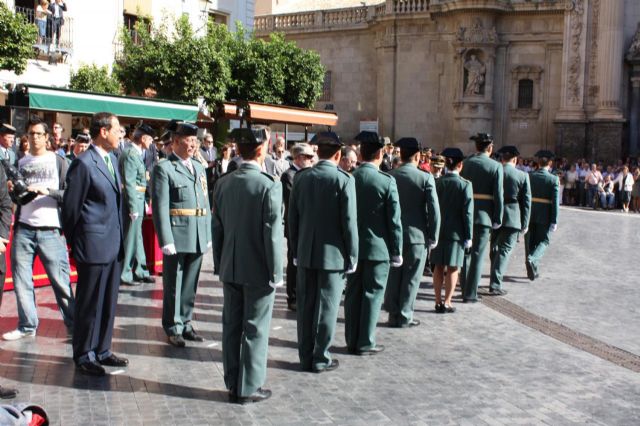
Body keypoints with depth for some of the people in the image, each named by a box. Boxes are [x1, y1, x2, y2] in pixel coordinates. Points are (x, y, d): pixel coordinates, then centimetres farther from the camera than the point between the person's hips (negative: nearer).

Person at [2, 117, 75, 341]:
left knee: (61, 281, -5)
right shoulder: (20, 163, 14)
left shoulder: (58, 162, 3)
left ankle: (74, 325, 3)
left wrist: (47, 191, -17)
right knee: (21, 280, 3)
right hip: (23, 230, 4)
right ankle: (27, 325, 15)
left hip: (50, 231, -4)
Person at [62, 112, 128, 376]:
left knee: (108, 302, 15)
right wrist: (74, 242, -3)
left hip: (113, 244, 8)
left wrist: (120, 238, 14)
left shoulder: (111, 159, 13)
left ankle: (102, 350, 27)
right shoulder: (83, 164, -14)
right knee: (89, 303, 4)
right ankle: (84, 356, 16)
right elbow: (71, 207, -10)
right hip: (94, 246, -8)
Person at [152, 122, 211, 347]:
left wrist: (208, 234, 11)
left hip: (198, 237, 6)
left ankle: (185, 323, 26)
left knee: (190, 284, 14)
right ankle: (173, 328, 17)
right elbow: (160, 207, -11)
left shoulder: (199, 168, 15)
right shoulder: (164, 168, -5)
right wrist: (166, 240, -17)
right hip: (177, 236, -6)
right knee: (173, 285, 5)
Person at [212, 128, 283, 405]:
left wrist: (220, 265, 15)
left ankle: (232, 384, 24)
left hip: (230, 268, 6)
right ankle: (249, 388, 12)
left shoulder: (223, 183, 1)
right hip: (258, 269, -5)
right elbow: (272, 233, -16)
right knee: (255, 330, 5)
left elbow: (217, 227, 6)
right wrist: (276, 273, -8)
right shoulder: (269, 185, -16)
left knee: (231, 327, 13)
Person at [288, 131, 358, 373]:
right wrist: (352, 256, -4)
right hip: (333, 253, -4)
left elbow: (292, 217, 6)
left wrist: (296, 250, 14)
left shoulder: (302, 178, 2)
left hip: (306, 253, 4)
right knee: (327, 307, 4)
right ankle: (320, 359, 11)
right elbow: (349, 221, -12)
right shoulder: (344, 180, -11)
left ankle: (306, 356, 20)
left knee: (305, 306, 11)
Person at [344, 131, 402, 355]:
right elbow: (394, 220, -10)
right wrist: (397, 251, -1)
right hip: (377, 247, -4)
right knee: (372, 294, 5)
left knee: (353, 293, 12)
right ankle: (365, 343, 9)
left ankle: (352, 340, 19)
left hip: (353, 246, 4)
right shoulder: (387, 181, -13)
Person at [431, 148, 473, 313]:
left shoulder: (437, 183, 0)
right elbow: (467, 212, -11)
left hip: (438, 230, 4)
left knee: (439, 267, 11)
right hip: (456, 231, -3)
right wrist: (468, 236, -5)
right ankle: (447, 303, 5)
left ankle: (438, 301, 15)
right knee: (452, 268, 4)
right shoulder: (465, 184, -10)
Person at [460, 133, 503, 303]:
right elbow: (498, 195, -9)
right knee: (478, 254, 3)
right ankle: (470, 294, 4)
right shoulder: (496, 166, -6)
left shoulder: (465, 163, 1)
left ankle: (465, 288, 24)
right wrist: (498, 219, -2)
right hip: (484, 214, -3)